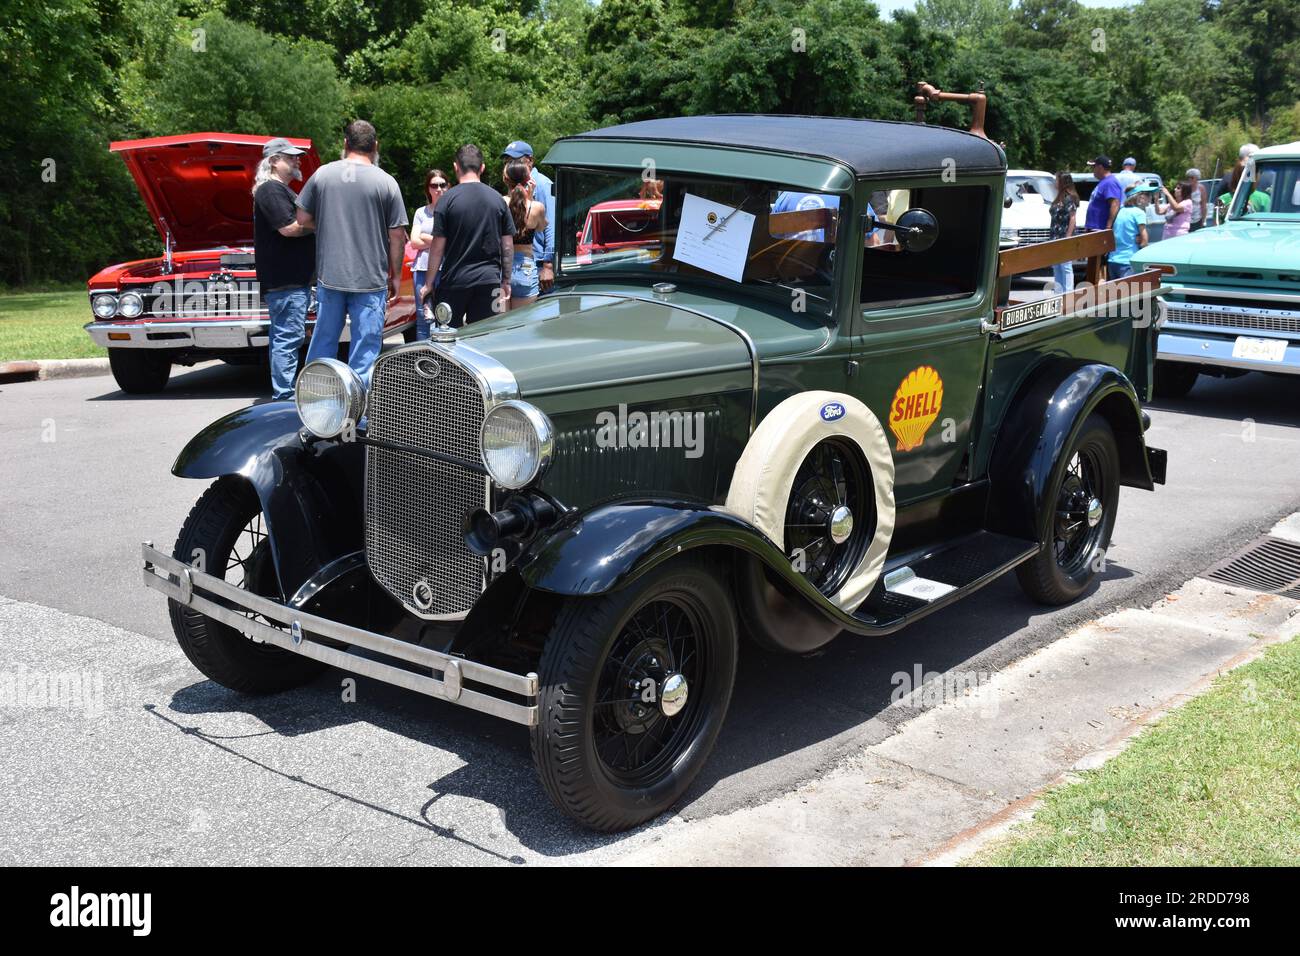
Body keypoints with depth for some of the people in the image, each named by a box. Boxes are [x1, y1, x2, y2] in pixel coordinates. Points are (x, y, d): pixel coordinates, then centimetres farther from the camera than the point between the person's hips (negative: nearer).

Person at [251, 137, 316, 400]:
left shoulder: (282, 191, 23)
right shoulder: (270, 191, -11)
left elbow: (298, 224, 30)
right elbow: (289, 228, -21)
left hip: (294, 278, 11)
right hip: (285, 281, -11)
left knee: (285, 338, 14)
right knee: (287, 338, -10)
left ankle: (284, 395, 20)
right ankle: (283, 398, -9)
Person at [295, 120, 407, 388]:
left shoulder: (322, 174, 1)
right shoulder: (386, 182, -6)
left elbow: (303, 218, 7)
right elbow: (397, 236, -6)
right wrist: (395, 275, 4)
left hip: (328, 275, 3)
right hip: (371, 280, -3)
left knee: (323, 340, 14)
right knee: (365, 347, 4)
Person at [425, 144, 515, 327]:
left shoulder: (448, 199, -6)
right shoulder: (497, 199, 4)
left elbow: (438, 247, -7)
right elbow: (508, 246, 6)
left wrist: (428, 284, 1)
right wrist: (506, 281, 16)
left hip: (455, 280, -3)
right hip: (489, 280, 3)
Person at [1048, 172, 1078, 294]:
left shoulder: (1069, 198, -10)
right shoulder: (1059, 199, 17)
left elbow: (1072, 219, -14)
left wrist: (1068, 238, -19)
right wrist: (1053, 236, 12)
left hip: (1065, 238, -10)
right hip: (1056, 238, 10)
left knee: (1066, 267, -8)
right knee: (1056, 268, 12)